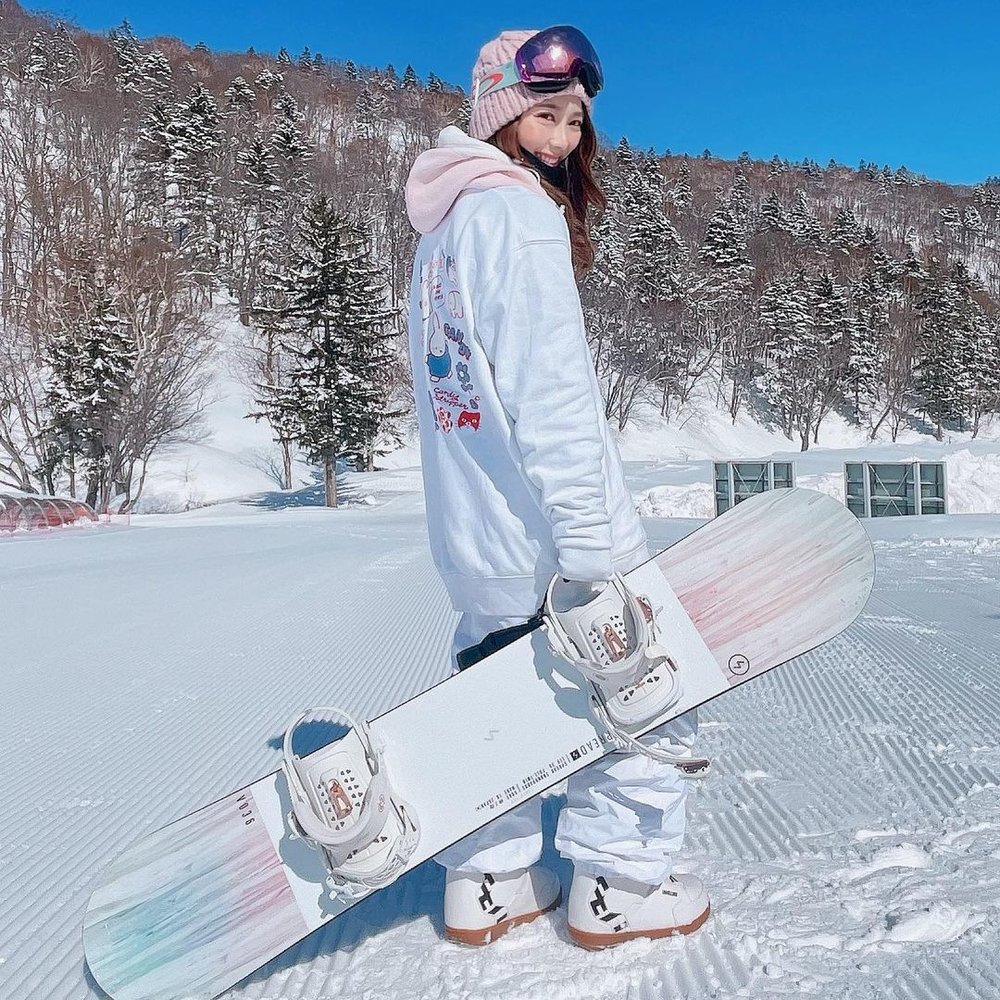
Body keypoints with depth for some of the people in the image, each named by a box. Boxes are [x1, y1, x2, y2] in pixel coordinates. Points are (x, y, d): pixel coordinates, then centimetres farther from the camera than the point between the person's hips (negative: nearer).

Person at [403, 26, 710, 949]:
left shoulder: (443, 229, 16)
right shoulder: (517, 212, -14)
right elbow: (549, 392, -23)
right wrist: (595, 549, -24)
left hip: (466, 524, 9)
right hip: (539, 522, -9)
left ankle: (486, 881, 27)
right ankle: (618, 884, 16)